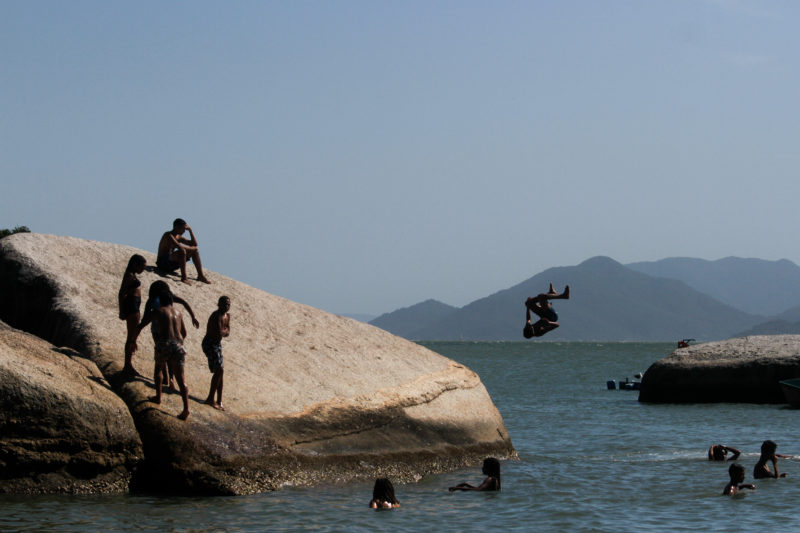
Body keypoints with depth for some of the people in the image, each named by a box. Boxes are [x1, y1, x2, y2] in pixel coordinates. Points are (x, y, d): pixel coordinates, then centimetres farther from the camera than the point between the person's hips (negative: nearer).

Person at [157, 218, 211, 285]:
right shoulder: (168, 235, -15)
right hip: (162, 263, -9)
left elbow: (194, 244, 12)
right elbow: (179, 247, -29)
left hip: (171, 263, 9)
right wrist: (191, 249, -13)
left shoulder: (179, 237, 12)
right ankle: (184, 277, -34)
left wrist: (190, 230, 5)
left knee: (195, 250, 7)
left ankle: (201, 275, 3)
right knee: (182, 251, -34)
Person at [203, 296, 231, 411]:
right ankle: (210, 399, -9)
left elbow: (227, 332, 10)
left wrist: (223, 331, -12)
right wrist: (225, 330, -6)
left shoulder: (227, 316, 9)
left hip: (217, 344, 9)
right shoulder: (216, 316, -21)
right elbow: (219, 333, -28)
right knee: (218, 370, -15)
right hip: (210, 344, -9)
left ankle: (219, 401, 15)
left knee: (219, 371, 10)